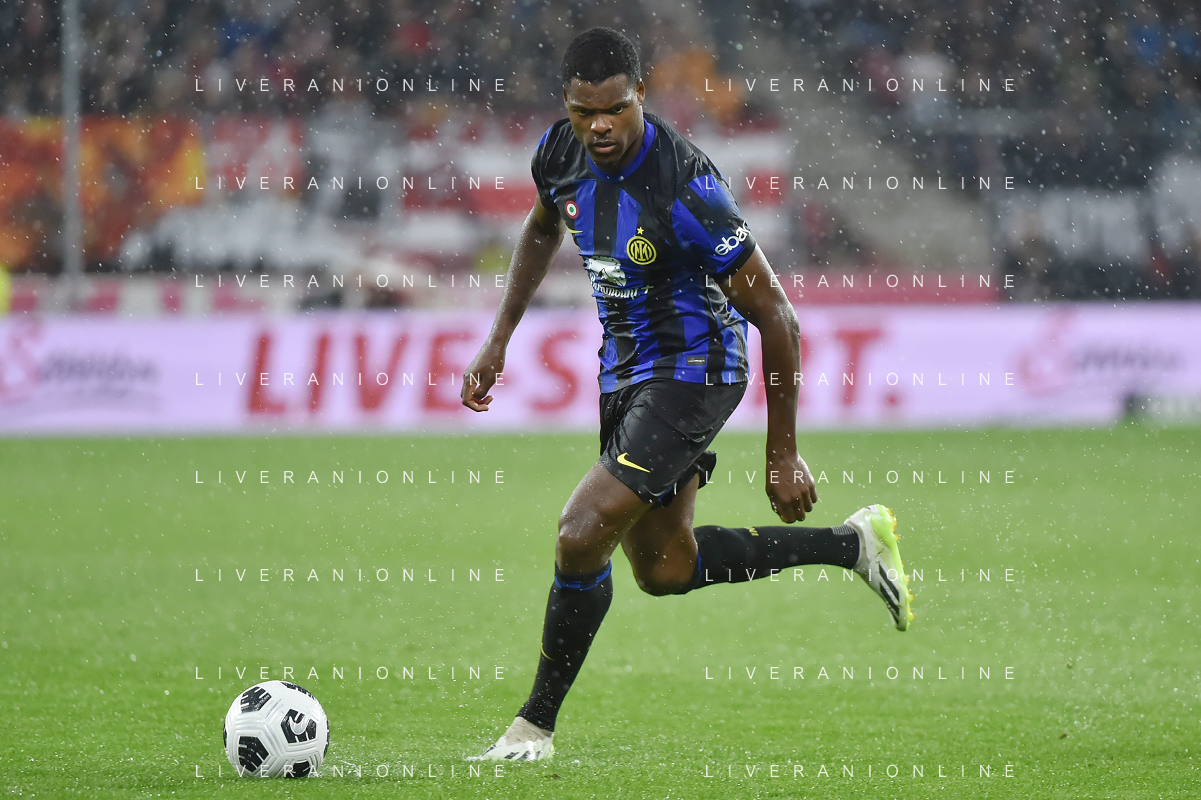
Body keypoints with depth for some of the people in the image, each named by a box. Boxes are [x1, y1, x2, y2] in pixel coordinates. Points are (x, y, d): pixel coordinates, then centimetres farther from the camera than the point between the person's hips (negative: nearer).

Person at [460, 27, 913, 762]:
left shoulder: (683, 190, -29)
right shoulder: (560, 154, -8)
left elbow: (777, 317, -22)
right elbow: (542, 231, 19)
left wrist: (782, 454, -17)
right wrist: (499, 341, 13)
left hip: (692, 369, -8)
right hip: (626, 368, 8)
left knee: (582, 535, -19)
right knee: (664, 569, 17)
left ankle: (536, 727, -1)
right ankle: (855, 544, 33)